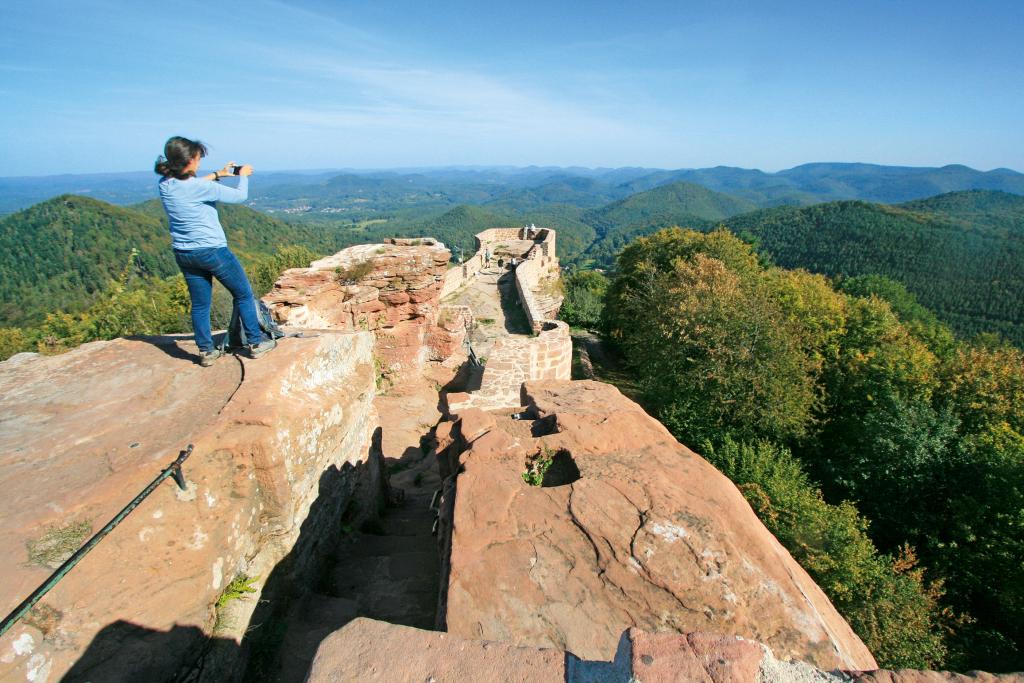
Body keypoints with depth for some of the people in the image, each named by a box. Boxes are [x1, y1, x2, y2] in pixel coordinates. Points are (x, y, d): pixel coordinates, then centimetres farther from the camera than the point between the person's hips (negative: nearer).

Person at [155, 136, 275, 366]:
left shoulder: (165, 185, 0)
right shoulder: (200, 188, -20)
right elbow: (240, 196, -9)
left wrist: (218, 174, 22)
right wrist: (243, 175, 9)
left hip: (184, 253, 7)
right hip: (212, 251, -7)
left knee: (199, 304, 14)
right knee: (244, 295, 10)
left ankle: (206, 352, 21)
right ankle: (256, 343, 17)